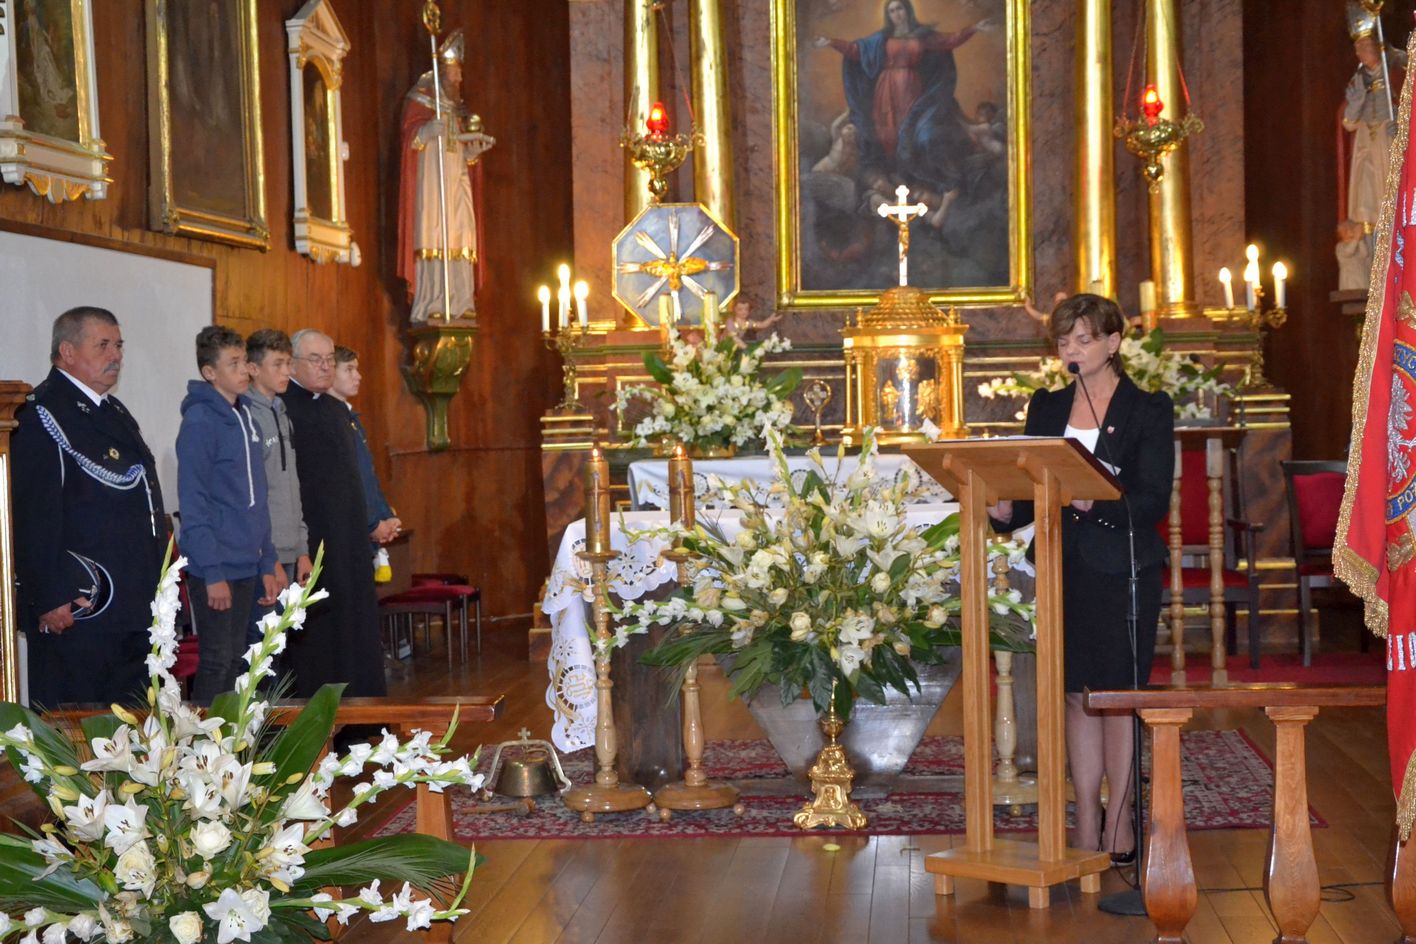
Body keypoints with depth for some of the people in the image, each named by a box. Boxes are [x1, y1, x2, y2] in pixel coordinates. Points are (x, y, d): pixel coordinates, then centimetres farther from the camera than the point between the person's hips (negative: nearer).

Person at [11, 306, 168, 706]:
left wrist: (156, 581, 20)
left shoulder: (115, 412, 19)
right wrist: (50, 600, -21)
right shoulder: (43, 416, -11)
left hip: (134, 607, 9)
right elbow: (34, 518, -17)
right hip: (79, 609, -9)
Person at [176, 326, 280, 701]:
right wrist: (213, 573, -18)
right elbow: (193, 505, -15)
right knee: (216, 664, -4)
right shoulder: (200, 421, -12)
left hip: (247, 567, 8)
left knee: (235, 661, 13)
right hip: (215, 569, -8)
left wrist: (267, 563, 12)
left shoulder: (245, 417, 12)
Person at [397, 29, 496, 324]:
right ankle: (429, 306, -17)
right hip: (432, 173, -7)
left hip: (457, 176, 7)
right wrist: (430, 129, -28)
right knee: (432, 233, -14)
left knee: (460, 237, -1)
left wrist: (477, 145, 4)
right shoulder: (421, 96, 2)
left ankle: (459, 304, -2)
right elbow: (411, 134, -10)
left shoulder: (457, 105, 23)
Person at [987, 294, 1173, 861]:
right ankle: (1087, 830, 13)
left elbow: (1153, 501, -10)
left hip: (1121, 568, -4)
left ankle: (1120, 829, 9)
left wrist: (1094, 503, -27)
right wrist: (1004, 510, -12)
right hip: (1062, 568, 4)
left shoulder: (1148, 410, -1)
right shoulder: (1046, 409, 13)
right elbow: (1030, 490, 10)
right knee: (1077, 697, 7)